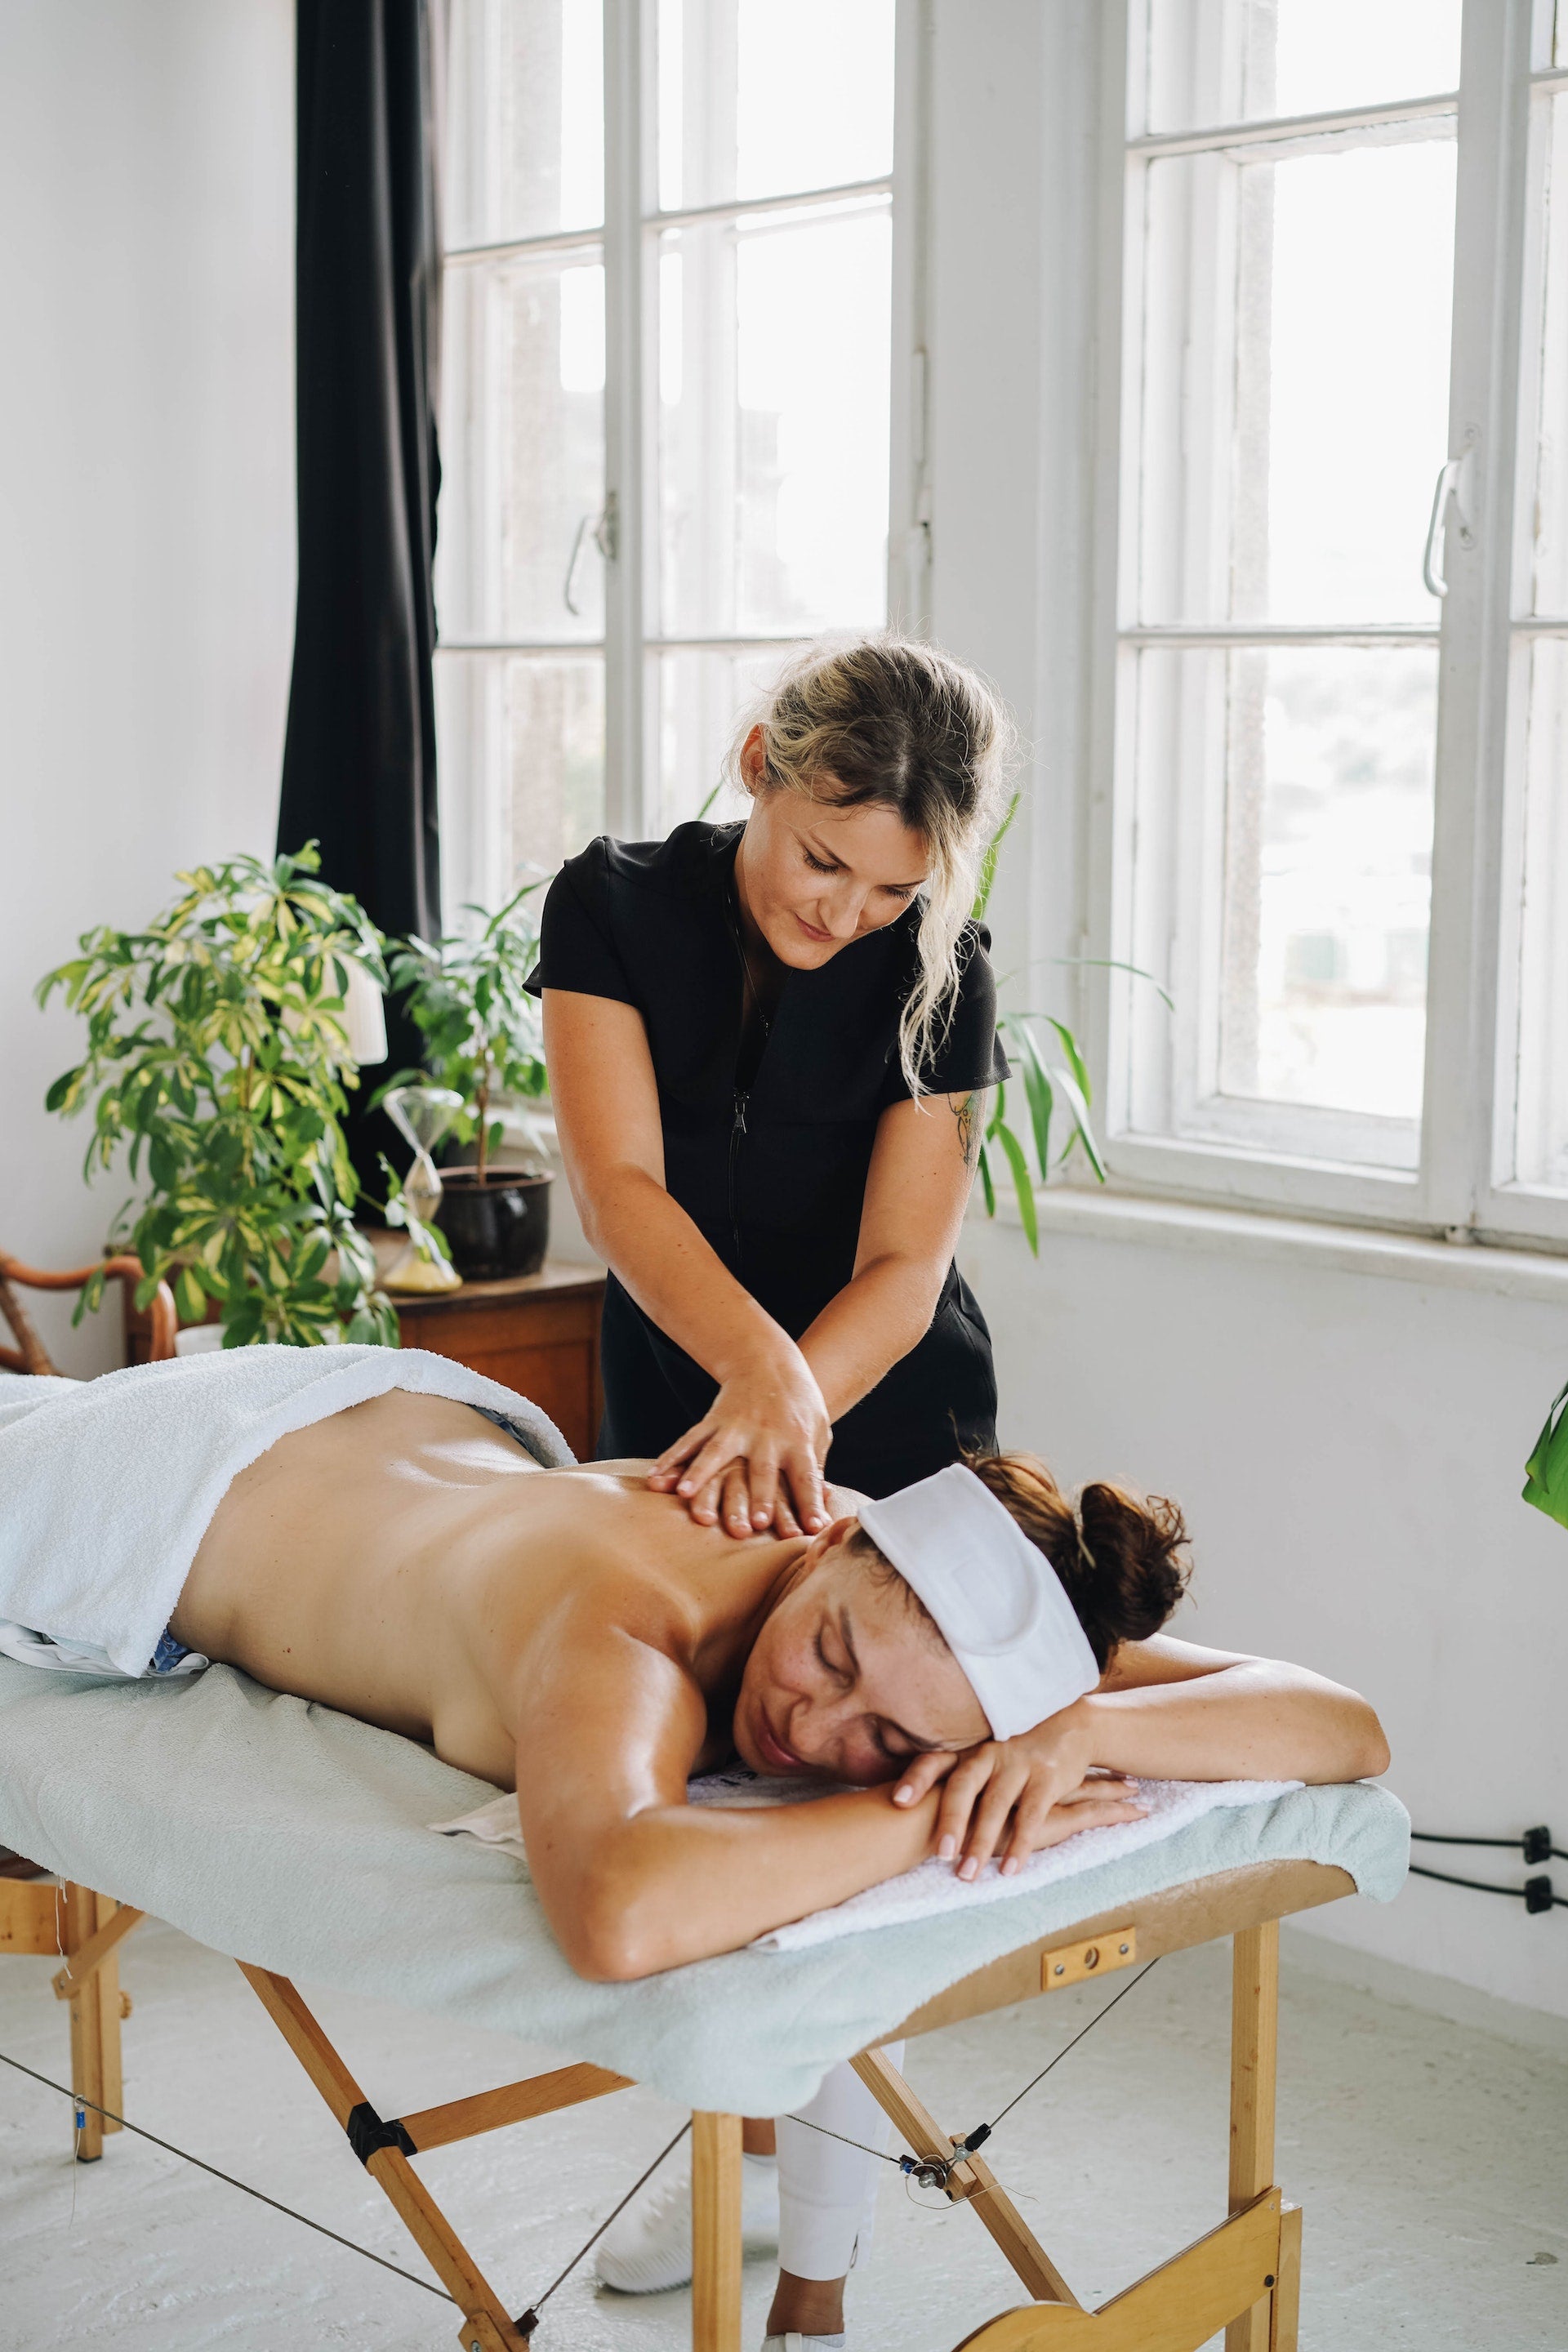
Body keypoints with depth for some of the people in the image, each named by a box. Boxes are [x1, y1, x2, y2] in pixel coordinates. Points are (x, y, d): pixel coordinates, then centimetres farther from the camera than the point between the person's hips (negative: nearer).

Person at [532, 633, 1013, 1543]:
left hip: (896, 1428, -1)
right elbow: (616, 1187, -23)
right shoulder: (611, 905, -12)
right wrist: (763, 1368, -41)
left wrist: (789, 1408, -39)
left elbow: (904, 1271, -18)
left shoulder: (939, 974, -13)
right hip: (663, 1422, 1)